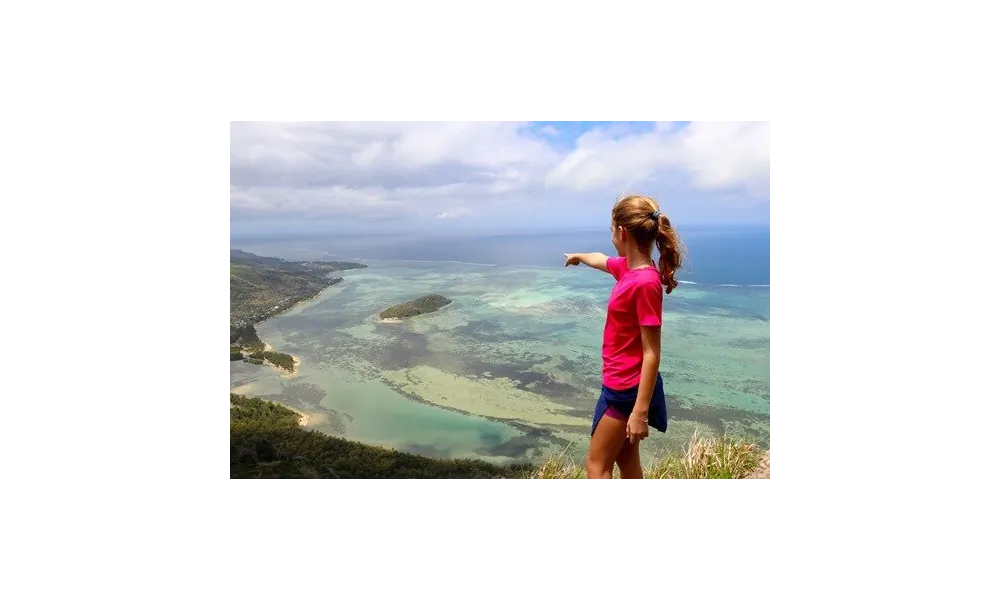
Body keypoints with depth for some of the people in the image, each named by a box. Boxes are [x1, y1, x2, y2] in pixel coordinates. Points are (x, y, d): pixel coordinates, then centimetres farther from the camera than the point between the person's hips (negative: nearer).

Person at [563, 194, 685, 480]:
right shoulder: (628, 267, 1)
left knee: (596, 464, 3)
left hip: (627, 388, -9)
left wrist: (640, 412, -23)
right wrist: (578, 256, 47)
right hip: (621, 382, 9)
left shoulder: (645, 283, -25)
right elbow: (601, 261, 27)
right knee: (625, 459, 20)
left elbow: (651, 354, -24)